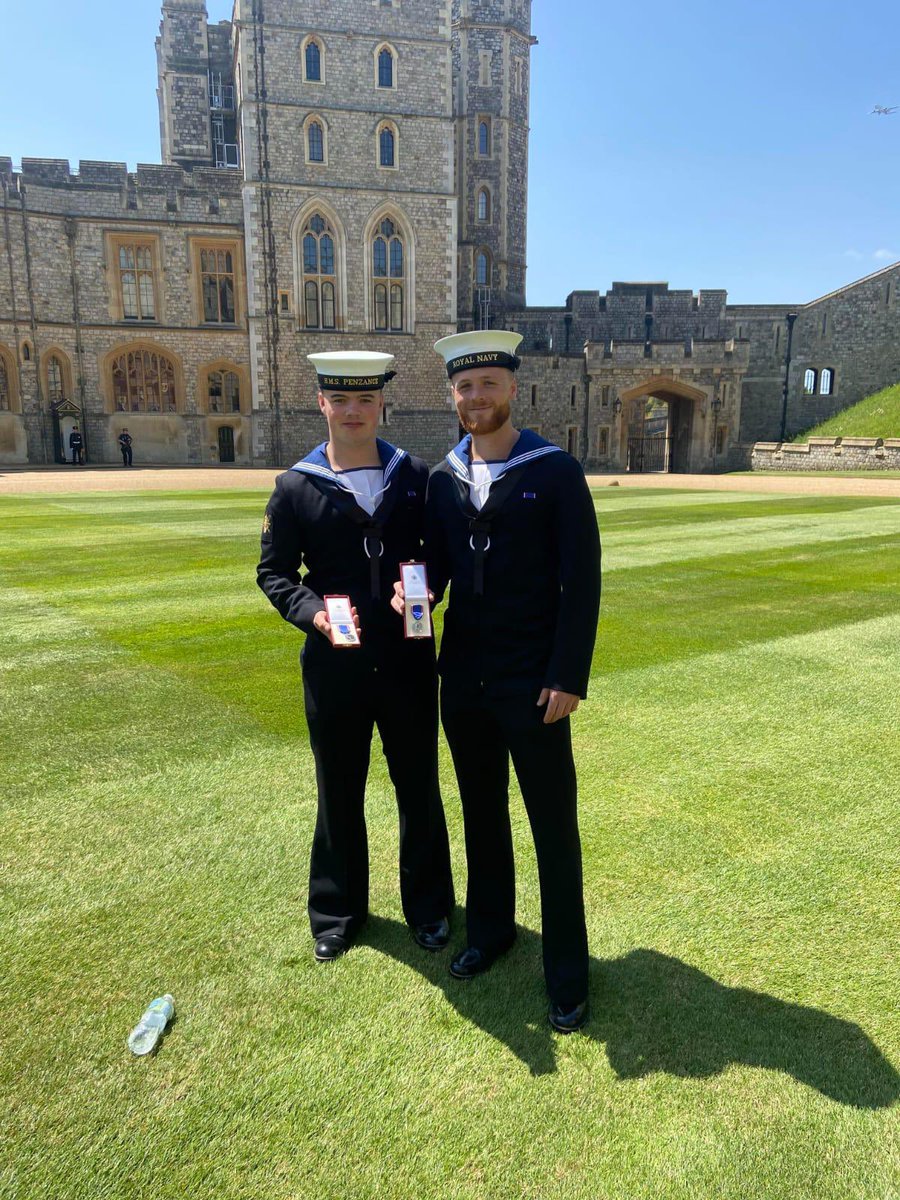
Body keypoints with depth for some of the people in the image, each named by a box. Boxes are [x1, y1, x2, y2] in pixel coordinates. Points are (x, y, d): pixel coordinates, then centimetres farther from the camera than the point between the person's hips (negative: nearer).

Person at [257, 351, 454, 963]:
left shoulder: (415, 476, 1)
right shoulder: (296, 487, -1)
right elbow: (274, 570, 2)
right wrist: (312, 612, -16)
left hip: (408, 658, 1)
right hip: (334, 665, 0)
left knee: (419, 786, 13)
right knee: (339, 793, 14)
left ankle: (428, 905, 34)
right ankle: (337, 912, 34)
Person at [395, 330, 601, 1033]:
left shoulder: (556, 472, -8)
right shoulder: (442, 480, 6)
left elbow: (582, 581, -10)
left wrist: (567, 678, -14)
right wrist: (420, 589, -11)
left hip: (534, 684, -4)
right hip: (463, 678, 5)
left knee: (554, 828, 6)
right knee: (482, 814, 19)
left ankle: (567, 971, 24)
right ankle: (490, 930, 40)